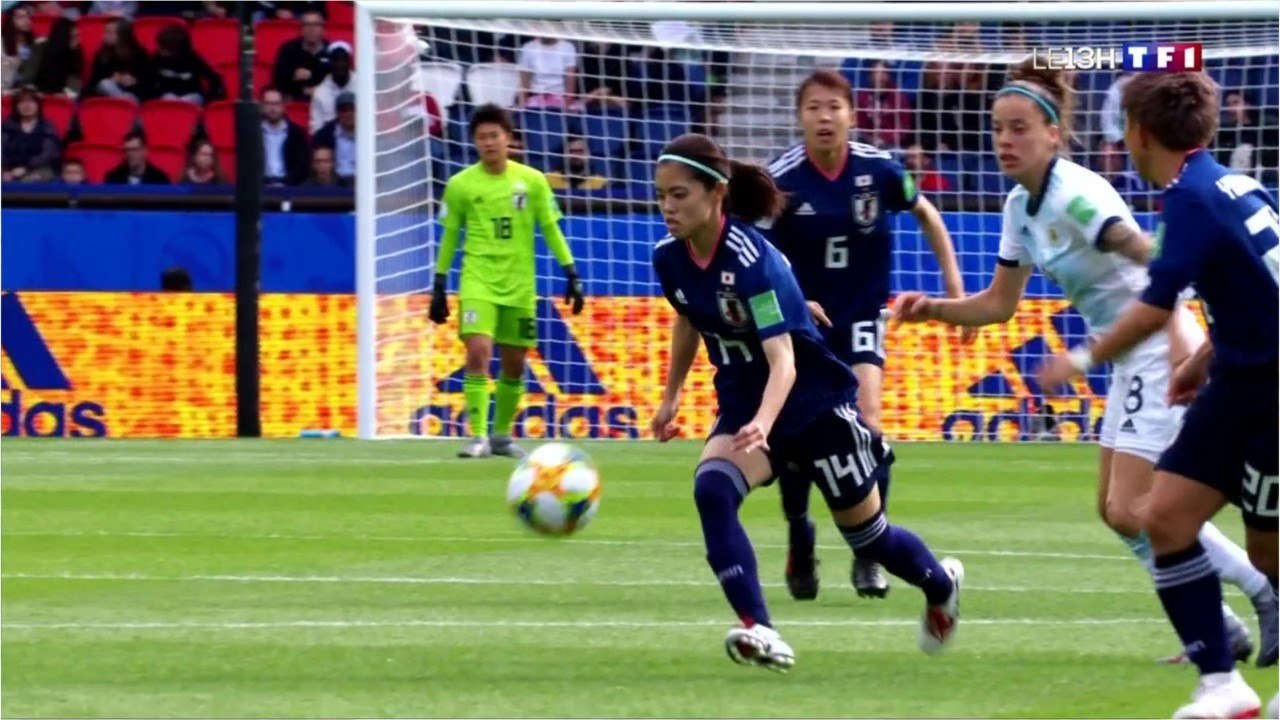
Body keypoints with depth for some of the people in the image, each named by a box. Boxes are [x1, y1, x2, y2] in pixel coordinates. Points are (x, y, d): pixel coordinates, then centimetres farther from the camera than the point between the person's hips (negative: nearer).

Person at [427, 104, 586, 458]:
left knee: (514, 364, 7)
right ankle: (478, 436, -18)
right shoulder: (460, 185, 0)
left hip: (519, 286, 2)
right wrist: (439, 287, 7)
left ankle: (502, 435, 24)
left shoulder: (532, 181, 2)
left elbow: (551, 230, 8)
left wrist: (571, 274, 2)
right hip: (478, 283, -2)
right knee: (478, 351, -20)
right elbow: (449, 237, 8)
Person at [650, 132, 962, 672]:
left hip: (818, 405, -5)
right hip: (742, 408, 5)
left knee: (867, 536, 11)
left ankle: (941, 584, 44)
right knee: (711, 489, -26)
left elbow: (783, 361, -37)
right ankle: (759, 632, -31)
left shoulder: (750, 259, -30)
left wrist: (763, 424, -54)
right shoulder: (669, 258, -10)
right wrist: (671, 396, 18)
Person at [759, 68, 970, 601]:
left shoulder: (878, 170, -10)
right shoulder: (782, 179, -14)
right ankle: (799, 539, 25)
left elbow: (926, 216, 9)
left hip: (861, 315, 0)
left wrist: (955, 288, 8)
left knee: (866, 420, -18)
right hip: (803, 318, 0)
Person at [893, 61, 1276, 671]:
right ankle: (1220, 628, 19)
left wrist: (1176, 331, -49)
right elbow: (998, 304, 15)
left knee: (1132, 511, -12)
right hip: (1128, 362, 10)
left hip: (1163, 353, -10)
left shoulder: (1076, 195, -21)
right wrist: (931, 308, -1)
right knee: (1117, 511, 11)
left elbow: (1151, 255, -35)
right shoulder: (1020, 207, 7)